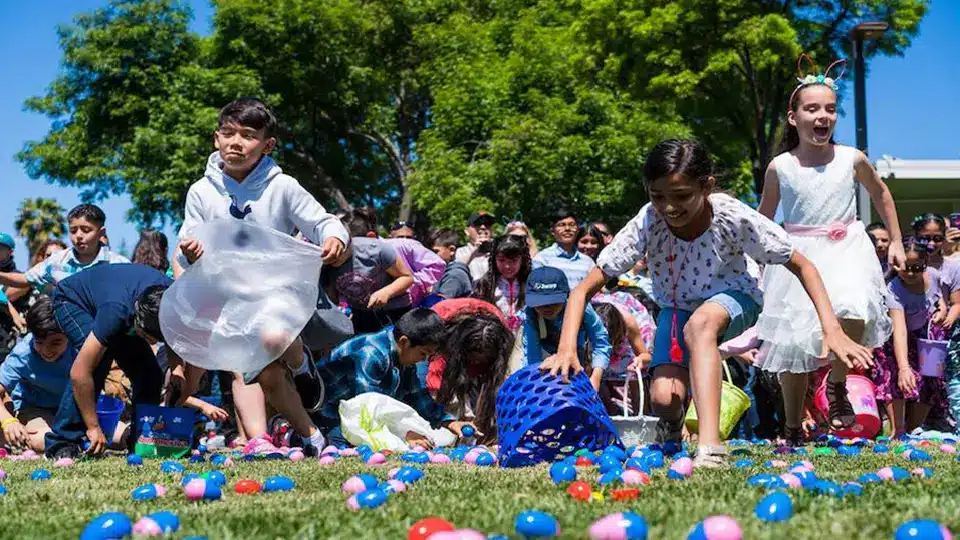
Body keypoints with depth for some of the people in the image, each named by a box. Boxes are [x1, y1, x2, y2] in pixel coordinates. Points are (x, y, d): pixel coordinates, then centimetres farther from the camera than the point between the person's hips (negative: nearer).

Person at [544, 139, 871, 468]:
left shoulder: (733, 217, -30)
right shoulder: (647, 224, -28)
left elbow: (802, 266, -20)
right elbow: (585, 289, -24)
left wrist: (832, 330, -31)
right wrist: (567, 348, -39)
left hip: (732, 298, -2)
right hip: (677, 308, 2)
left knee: (699, 324, -38)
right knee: (664, 399, -19)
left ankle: (710, 448, -44)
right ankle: (671, 431, 21)